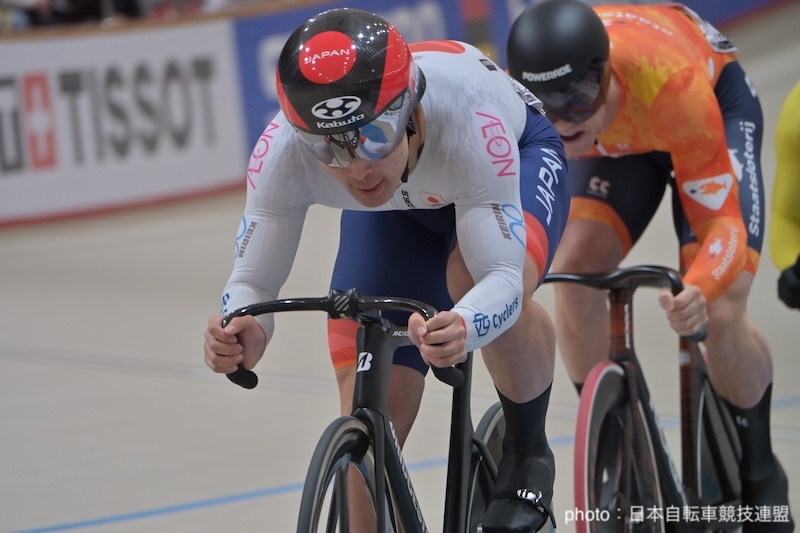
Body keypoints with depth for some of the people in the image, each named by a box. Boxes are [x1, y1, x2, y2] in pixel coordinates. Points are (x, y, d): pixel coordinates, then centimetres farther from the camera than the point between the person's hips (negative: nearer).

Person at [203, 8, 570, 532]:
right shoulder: (283, 150, -36)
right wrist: (243, 331, -52)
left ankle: (528, 456, -10)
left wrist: (463, 329, -69)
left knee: (479, 281, -37)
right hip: (393, 206, 3)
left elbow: (502, 278, -46)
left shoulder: (467, 119, -44)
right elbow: (253, 280, -28)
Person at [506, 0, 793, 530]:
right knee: (575, 275, -21)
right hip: (613, 139, 3)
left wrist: (699, 292, -62)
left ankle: (761, 476, 8)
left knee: (719, 316, -18)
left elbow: (722, 221, -41)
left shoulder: (673, 85, -44)